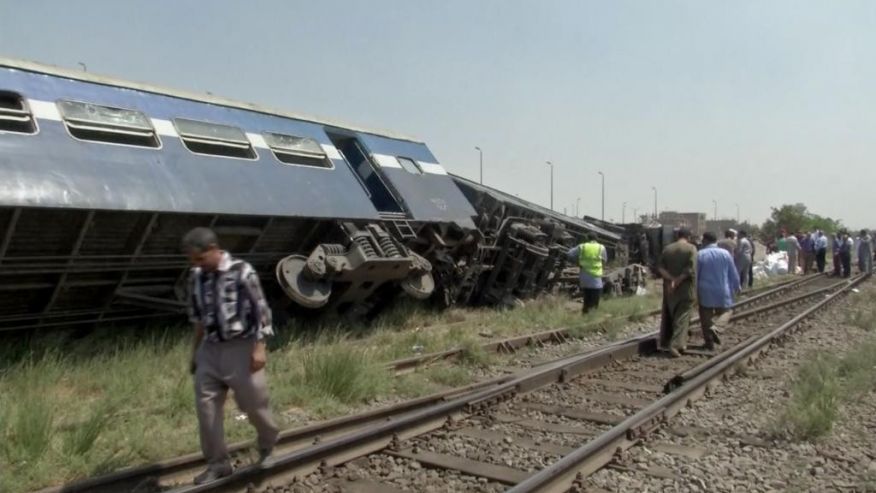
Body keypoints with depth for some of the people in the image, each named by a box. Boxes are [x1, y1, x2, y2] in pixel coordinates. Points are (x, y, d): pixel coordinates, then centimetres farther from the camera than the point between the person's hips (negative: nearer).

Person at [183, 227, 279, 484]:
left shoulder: (242, 271, -14)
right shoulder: (196, 276, 3)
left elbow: (261, 311, -12)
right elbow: (198, 318, 14)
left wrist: (259, 348, -16)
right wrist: (195, 350, 16)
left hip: (241, 347, -5)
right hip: (210, 349, 5)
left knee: (253, 403, 7)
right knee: (206, 406, 2)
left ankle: (268, 445, 36)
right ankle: (217, 463, 17)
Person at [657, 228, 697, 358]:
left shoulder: (667, 248, 5)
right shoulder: (691, 248, -6)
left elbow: (660, 267, -4)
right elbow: (691, 269, -18)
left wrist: (671, 279, -14)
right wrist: (678, 281, -14)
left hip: (669, 288, 4)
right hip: (686, 288, -4)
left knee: (668, 315, 15)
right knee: (682, 317, 0)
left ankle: (665, 343, 21)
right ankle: (675, 345, -10)